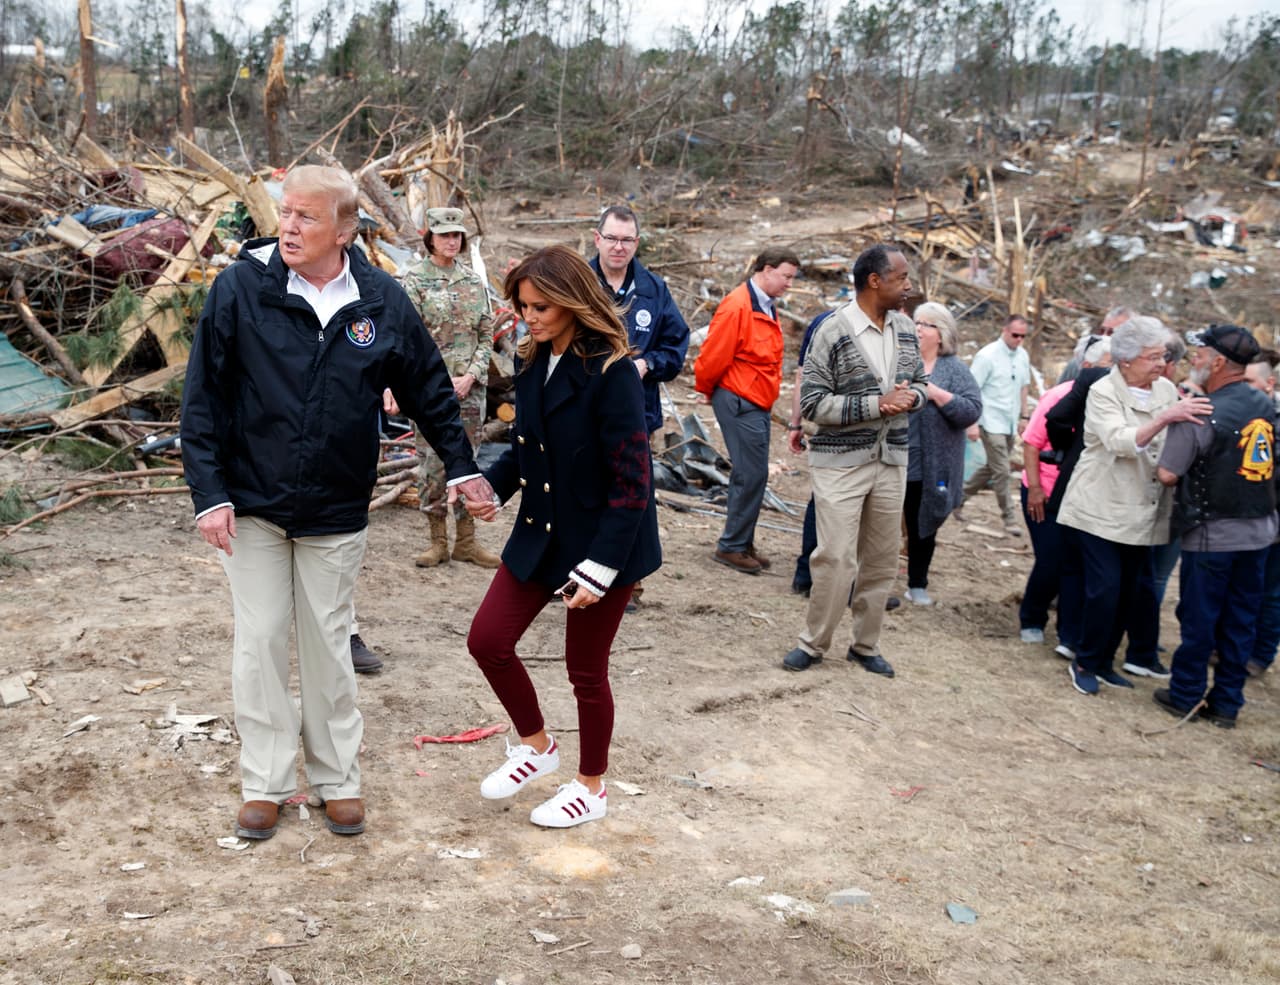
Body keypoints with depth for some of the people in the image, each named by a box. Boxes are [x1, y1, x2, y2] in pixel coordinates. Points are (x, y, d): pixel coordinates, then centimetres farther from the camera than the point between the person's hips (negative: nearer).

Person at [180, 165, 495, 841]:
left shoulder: (382, 301, -5)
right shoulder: (240, 288, -10)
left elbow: (429, 389, 8)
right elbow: (202, 398, -8)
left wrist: (461, 466, 10)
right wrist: (209, 493, -12)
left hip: (337, 510, 1)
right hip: (251, 505, -1)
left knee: (328, 645, 12)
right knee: (260, 642, 6)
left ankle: (338, 779, 25)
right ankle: (264, 784, 20)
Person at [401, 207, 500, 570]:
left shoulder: (474, 281, 9)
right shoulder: (415, 281, -3)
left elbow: (486, 335, 7)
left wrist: (470, 376, -6)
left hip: (470, 387, 4)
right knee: (434, 464, 0)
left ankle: (466, 541, 15)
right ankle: (437, 540, 11)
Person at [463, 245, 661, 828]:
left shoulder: (610, 374, -21)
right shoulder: (532, 365, 1)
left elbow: (631, 481, -21)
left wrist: (599, 567, -22)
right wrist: (493, 485, -6)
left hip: (601, 540, -7)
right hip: (540, 533, 7)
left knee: (585, 670, 7)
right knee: (487, 640, 4)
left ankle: (591, 789, 30)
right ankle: (536, 745, 30)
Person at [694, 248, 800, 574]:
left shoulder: (767, 307, 14)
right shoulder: (737, 306, -17)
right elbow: (712, 357, -17)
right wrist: (707, 390, -3)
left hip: (758, 403, 9)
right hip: (739, 401, -9)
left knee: (752, 476, 13)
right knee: (752, 475, -7)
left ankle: (741, 544, 21)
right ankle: (732, 546, 3)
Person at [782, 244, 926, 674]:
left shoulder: (906, 328, 6)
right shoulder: (832, 333, -12)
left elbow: (920, 382, 17)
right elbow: (812, 404, -13)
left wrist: (910, 397, -8)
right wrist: (876, 404, -21)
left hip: (891, 461, 6)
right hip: (840, 463, -5)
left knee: (881, 559, 10)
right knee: (836, 557, -8)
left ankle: (866, 644, 24)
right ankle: (812, 643, 10)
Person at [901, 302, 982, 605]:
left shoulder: (955, 370, 2)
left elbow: (972, 410, -7)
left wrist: (936, 393, -17)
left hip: (931, 468, 0)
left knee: (923, 526, 13)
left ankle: (918, 584, 27)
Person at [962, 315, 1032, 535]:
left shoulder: (1022, 355, 5)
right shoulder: (987, 356, -13)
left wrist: (1023, 416, 16)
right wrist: (973, 424, -16)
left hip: (1011, 424, 7)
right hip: (992, 423, -7)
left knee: (992, 466, 16)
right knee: (1002, 471, -5)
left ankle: (962, 494, 34)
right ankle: (1009, 518, 5)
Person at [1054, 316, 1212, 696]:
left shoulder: (1166, 390, 5)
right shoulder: (1103, 392, -10)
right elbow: (1122, 441, -25)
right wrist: (1164, 418, -35)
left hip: (1141, 511, 6)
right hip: (1102, 508, -6)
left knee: (1133, 587, 10)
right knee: (1105, 587, -7)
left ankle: (1104, 661, 24)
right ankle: (1086, 664, 10)